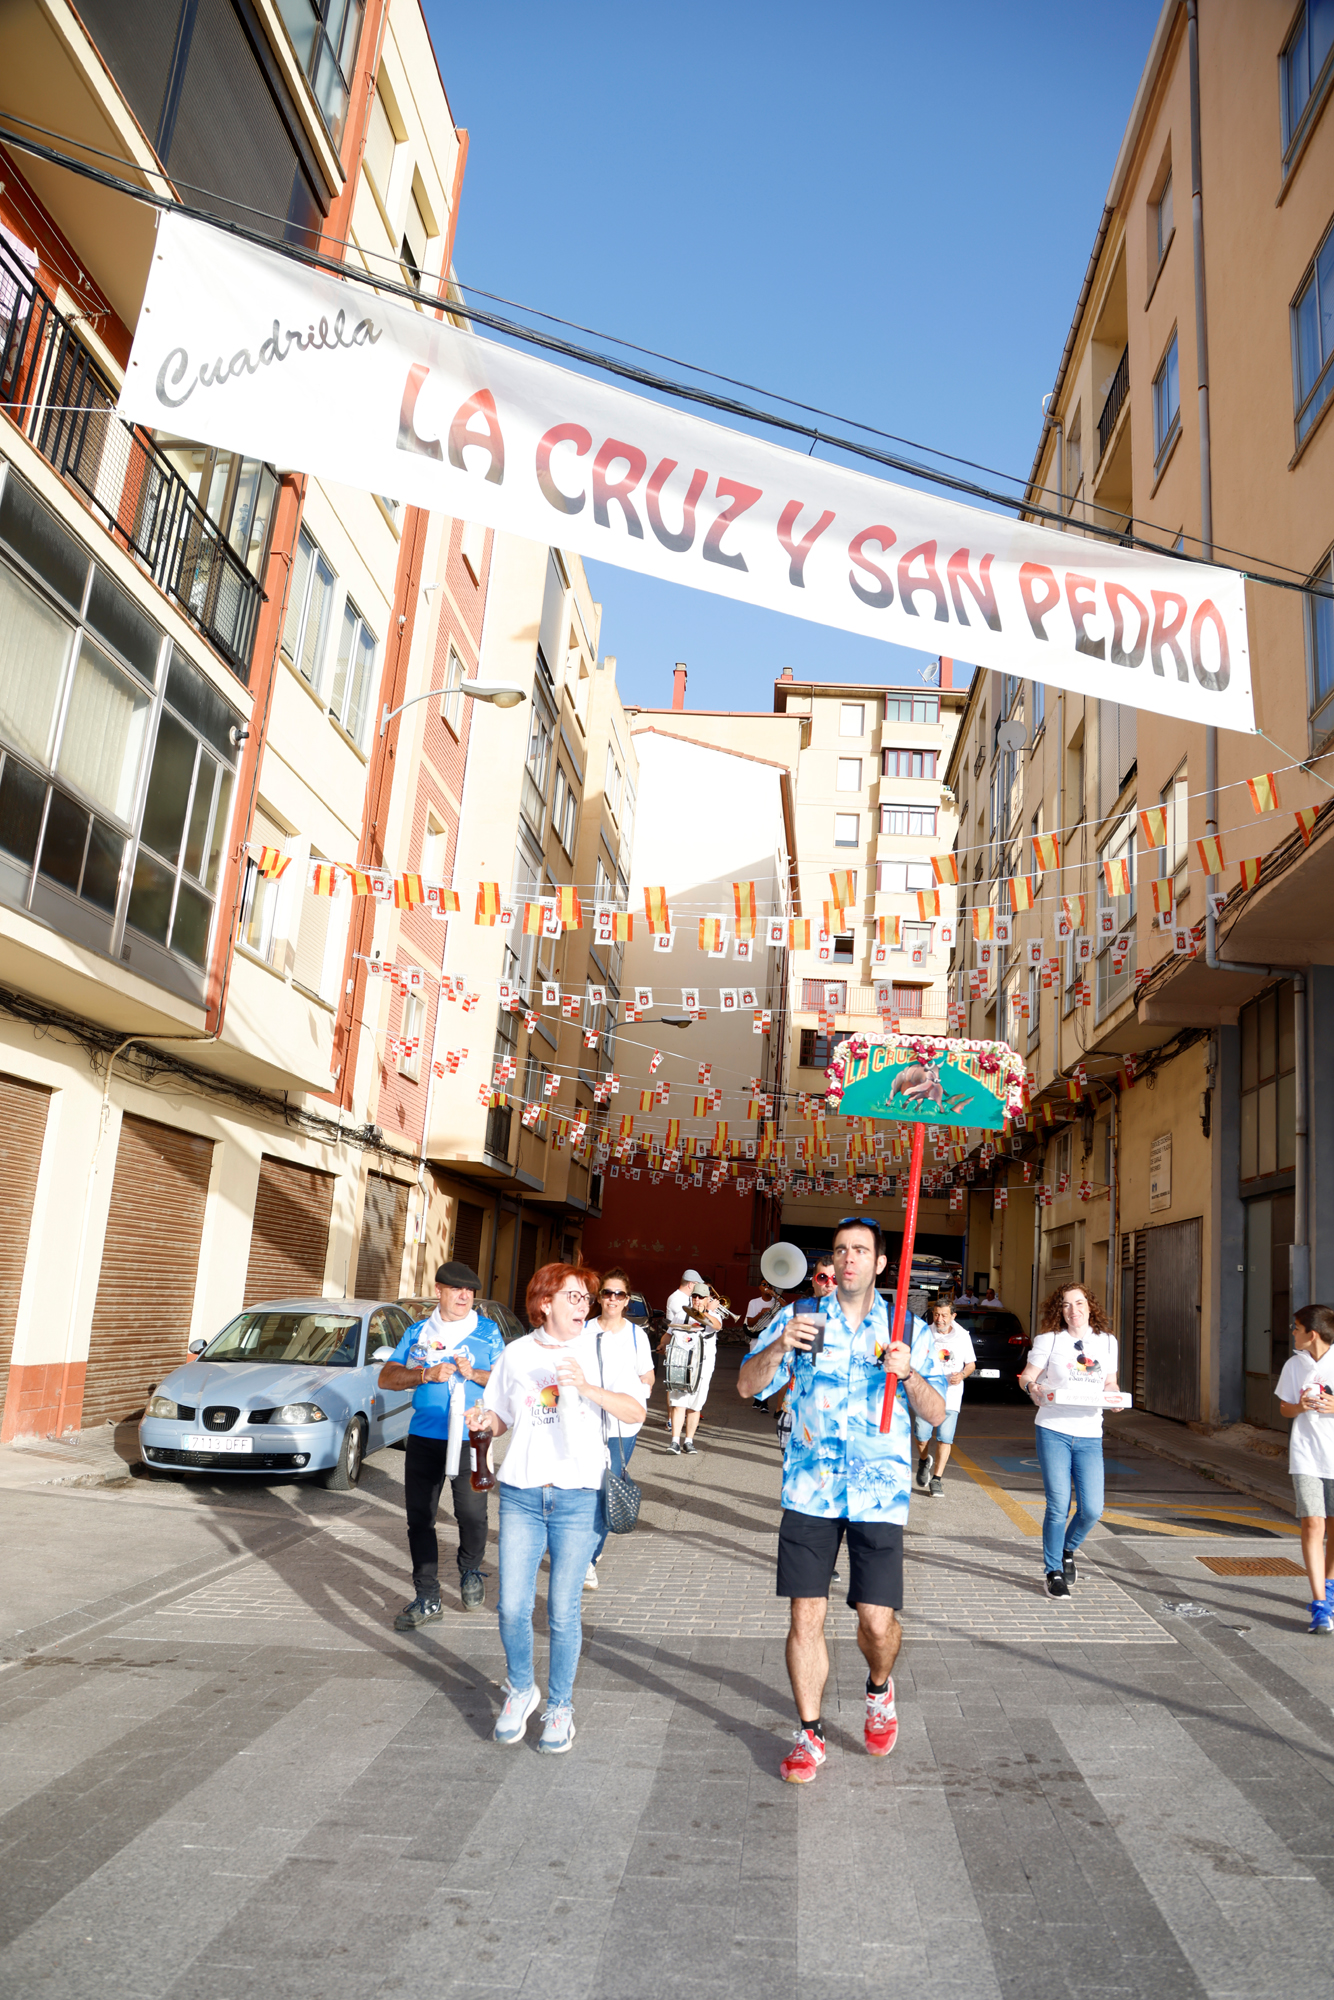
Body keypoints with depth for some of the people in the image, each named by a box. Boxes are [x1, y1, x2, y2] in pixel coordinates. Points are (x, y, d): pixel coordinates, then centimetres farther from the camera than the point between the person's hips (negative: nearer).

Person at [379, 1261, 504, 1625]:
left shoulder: (487, 1331, 6)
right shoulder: (418, 1332, 11)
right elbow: (386, 1377, 4)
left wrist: (473, 1373, -14)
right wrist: (426, 1374, -11)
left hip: (470, 1439, -2)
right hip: (423, 1437, 2)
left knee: (472, 1514, -5)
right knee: (420, 1517, 3)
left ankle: (471, 1573, 25)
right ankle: (426, 1599, 14)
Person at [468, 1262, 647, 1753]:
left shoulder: (602, 1350, 0)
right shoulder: (517, 1353, 8)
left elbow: (635, 1411, -7)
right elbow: (500, 1417, 16)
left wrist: (587, 1387, -21)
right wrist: (485, 1421, -7)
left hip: (578, 1496, -2)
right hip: (521, 1493, 2)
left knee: (563, 1611, 3)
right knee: (512, 1606, 3)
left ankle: (560, 1705, 24)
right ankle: (520, 1690, 29)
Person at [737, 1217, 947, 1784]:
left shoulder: (909, 1330, 5)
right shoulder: (799, 1318, 4)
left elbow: (935, 1414, 3)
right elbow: (747, 1385, 2)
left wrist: (909, 1374, -17)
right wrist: (779, 1347, -17)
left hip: (879, 1497, 0)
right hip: (810, 1495, 1)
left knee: (877, 1620, -2)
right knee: (805, 1616, 2)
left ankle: (879, 1689, 33)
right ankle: (809, 1735, 22)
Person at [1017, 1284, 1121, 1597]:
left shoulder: (1107, 1342, 10)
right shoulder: (1049, 1340, 1)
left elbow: (1110, 1383, 18)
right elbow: (1026, 1376, 2)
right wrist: (1032, 1387, -22)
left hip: (1090, 1436, 3)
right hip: (1054, 1432, -3)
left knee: (1092, 1509, -2)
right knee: (1058, 1506, -4)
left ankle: (1068, 1550, 29)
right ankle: (1054, 1572, 14)